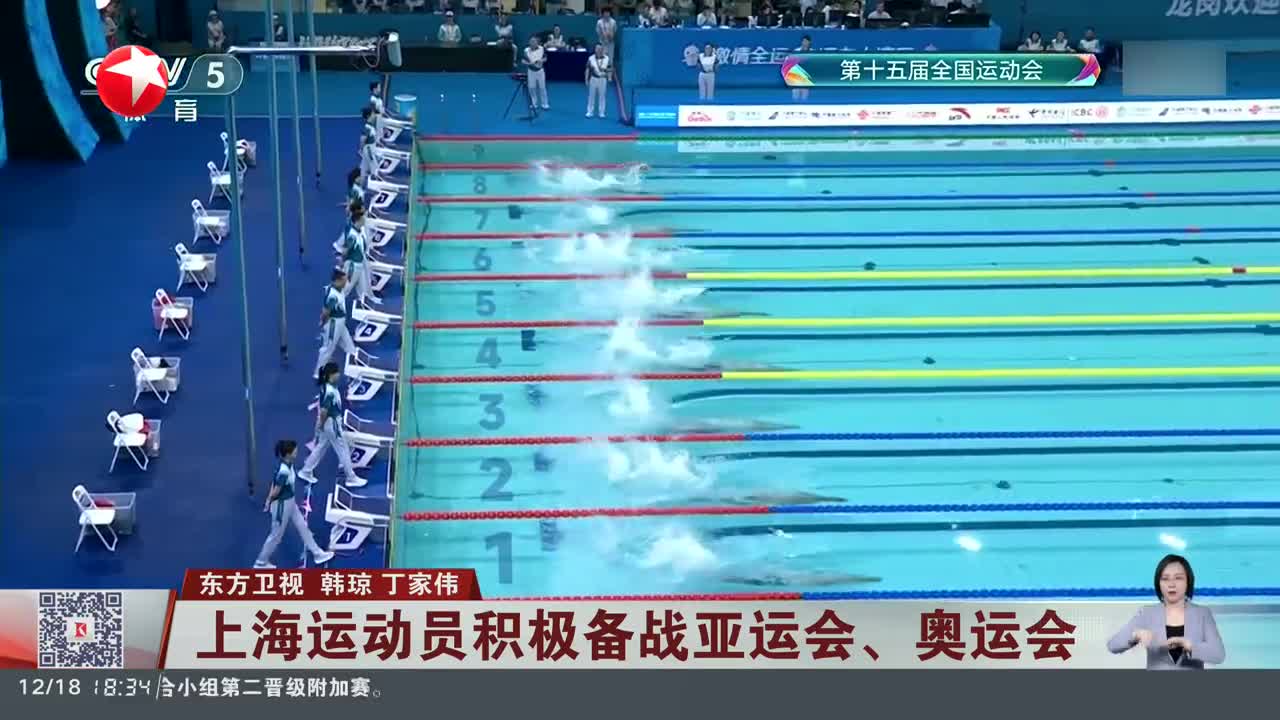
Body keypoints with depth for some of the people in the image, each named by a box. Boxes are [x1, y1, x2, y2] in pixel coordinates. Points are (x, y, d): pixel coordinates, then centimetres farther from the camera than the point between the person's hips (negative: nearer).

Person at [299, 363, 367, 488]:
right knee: (343, 450, 5)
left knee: (321, 447, 22)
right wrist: (321, 424, -15)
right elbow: (324, 410, -30)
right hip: (331, 423, -10)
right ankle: (351, 479, 18)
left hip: (332, 422, 10)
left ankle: (306, 472, 32)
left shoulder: (329, 385, 0)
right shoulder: (330, 391, -31)